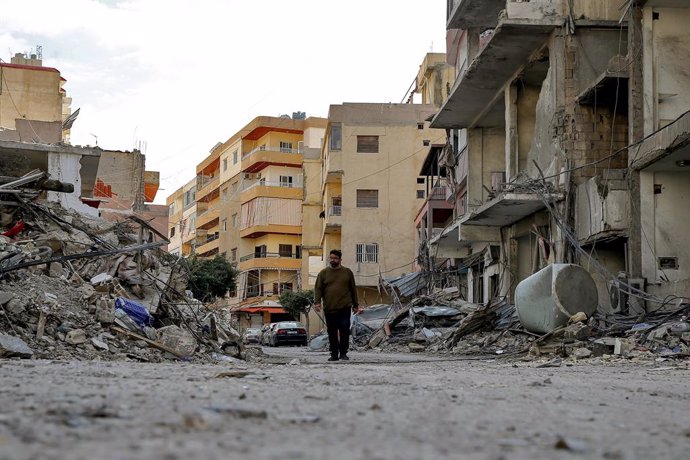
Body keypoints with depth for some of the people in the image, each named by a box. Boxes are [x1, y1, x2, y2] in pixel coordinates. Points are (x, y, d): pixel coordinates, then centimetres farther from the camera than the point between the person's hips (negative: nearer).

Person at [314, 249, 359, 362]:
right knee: (332, 332, 4)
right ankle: (334, 354, 11)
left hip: (344, 307, -1)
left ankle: (343, 353, 2)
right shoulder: (323, 273, 9)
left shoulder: (347, 272, 10)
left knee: (344, 330, -8)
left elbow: (353, 289, 14)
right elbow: (318, 289, 4)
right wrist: (317, 302, -10)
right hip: (329, 308, 1)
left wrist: (355, 305, 12)